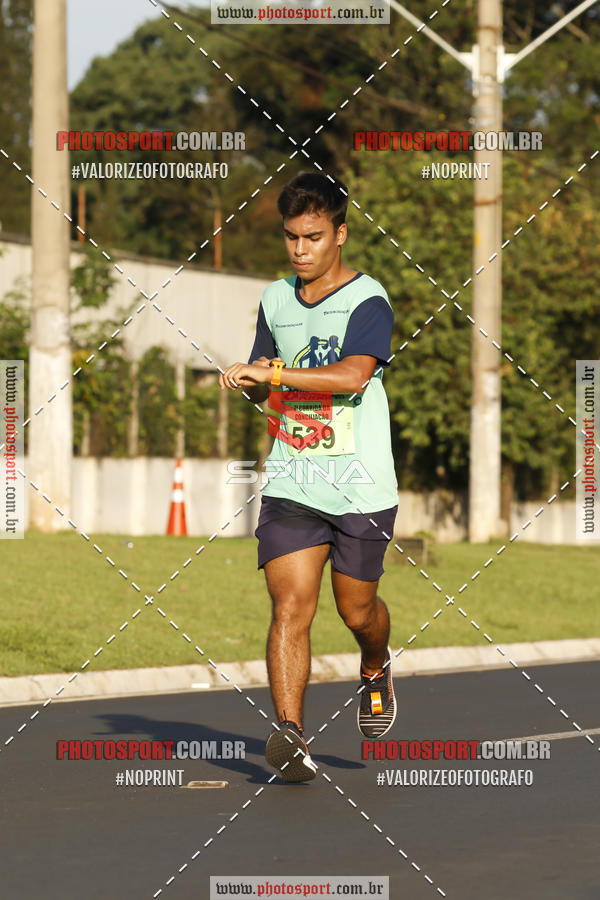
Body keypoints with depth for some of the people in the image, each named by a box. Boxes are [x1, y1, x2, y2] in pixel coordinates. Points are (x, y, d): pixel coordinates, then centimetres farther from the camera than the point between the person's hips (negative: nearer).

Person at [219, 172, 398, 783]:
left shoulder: (368, 302, -10)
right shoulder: (275, 300, 10)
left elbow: (352, 375, -28)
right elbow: (257, 387, 22)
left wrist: (272, 371, -33)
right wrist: (256, 383, -2)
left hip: (361, 487, -3)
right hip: (290, 484, 4)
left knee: (357, 611, 10)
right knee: (290, 604, -13)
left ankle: (376, 670, 44)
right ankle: (288, 733, -19)